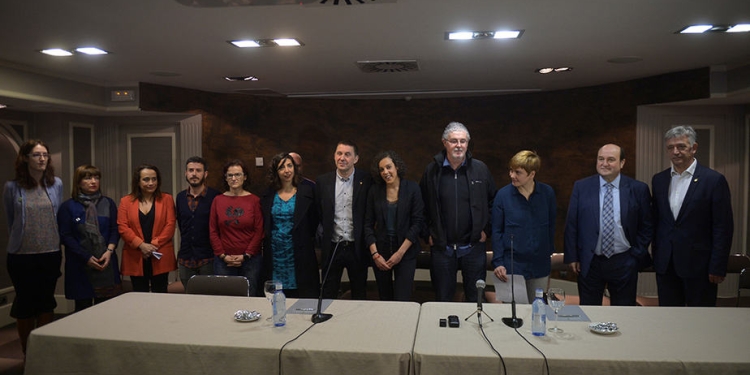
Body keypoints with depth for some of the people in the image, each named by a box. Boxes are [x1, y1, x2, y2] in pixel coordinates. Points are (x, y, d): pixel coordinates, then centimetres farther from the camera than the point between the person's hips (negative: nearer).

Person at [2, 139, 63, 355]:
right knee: (25, 304, 8)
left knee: (46, 304, 12)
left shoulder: (56, 184, 0)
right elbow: (11, 221, 6)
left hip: (51, 254, 2)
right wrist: (19, 241, 12)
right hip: (22, 256, -2)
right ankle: (28, 354, 23)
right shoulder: (12, 187, -6)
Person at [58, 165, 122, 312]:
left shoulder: (108, 203, 8)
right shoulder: (68, 206, 2)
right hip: (79, 265, -1)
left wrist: (109, 251, -10)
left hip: (106, 262, 2)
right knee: (83, 307, 4)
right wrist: (86, 257, -10)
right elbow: (65, 236, -2)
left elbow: (115, 230, 6)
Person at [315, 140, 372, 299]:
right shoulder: (322, 181, 1)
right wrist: (322, 235, 2)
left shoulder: (366, 180, -5)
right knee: (328, 295, 11)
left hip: (357, 248, -1)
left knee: (359, 295, 14)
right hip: (331, 247, 1)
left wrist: (368, 240, -2)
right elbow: (317, 213, 8)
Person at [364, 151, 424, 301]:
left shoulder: (412, 188, -3)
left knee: (402, 300, -7)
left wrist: (400, 252, -10)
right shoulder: (375, 191, 3)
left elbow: (417, 222, -5)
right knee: (385, 299, 9)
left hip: (406, 252, -2)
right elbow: (368, 224, 4)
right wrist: (375, 254, -6)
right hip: (380, 251, 2)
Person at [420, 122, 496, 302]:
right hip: (441, 247, 0)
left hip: (473, 246, 0)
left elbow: (493, 201, 7)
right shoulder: (432, 170, -1)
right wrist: (428, 234, 1)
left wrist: (486, 230, 0)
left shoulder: (480, 169, -1)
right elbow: (422, 205, 6)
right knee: (443, 299, 12)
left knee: (476, 298, 11)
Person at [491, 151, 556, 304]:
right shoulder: (503, 195, -6)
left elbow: (551, 226, 9)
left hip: (540, 266, 2)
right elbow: (496, 231, -3)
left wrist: (549, 253, 9)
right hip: (512, 266, -2)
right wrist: (498, 263, -8)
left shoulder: (547, 193, -2)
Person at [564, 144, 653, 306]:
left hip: (624, 263, 0)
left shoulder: (638, 189, 0)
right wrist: (572, 257, -2)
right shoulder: (581, 187, 0)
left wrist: (637, 255, -1)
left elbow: (647, 226, 5)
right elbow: (571, 225, 2)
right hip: (589, 263, 0)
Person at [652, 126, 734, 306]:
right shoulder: (659, 180, 8)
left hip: (698, 265, -4)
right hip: (665, 264, 4)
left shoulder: (714, 180, -7)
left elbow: (723, 228, -8)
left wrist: (717, 268, -11)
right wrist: (656, 256, 8)